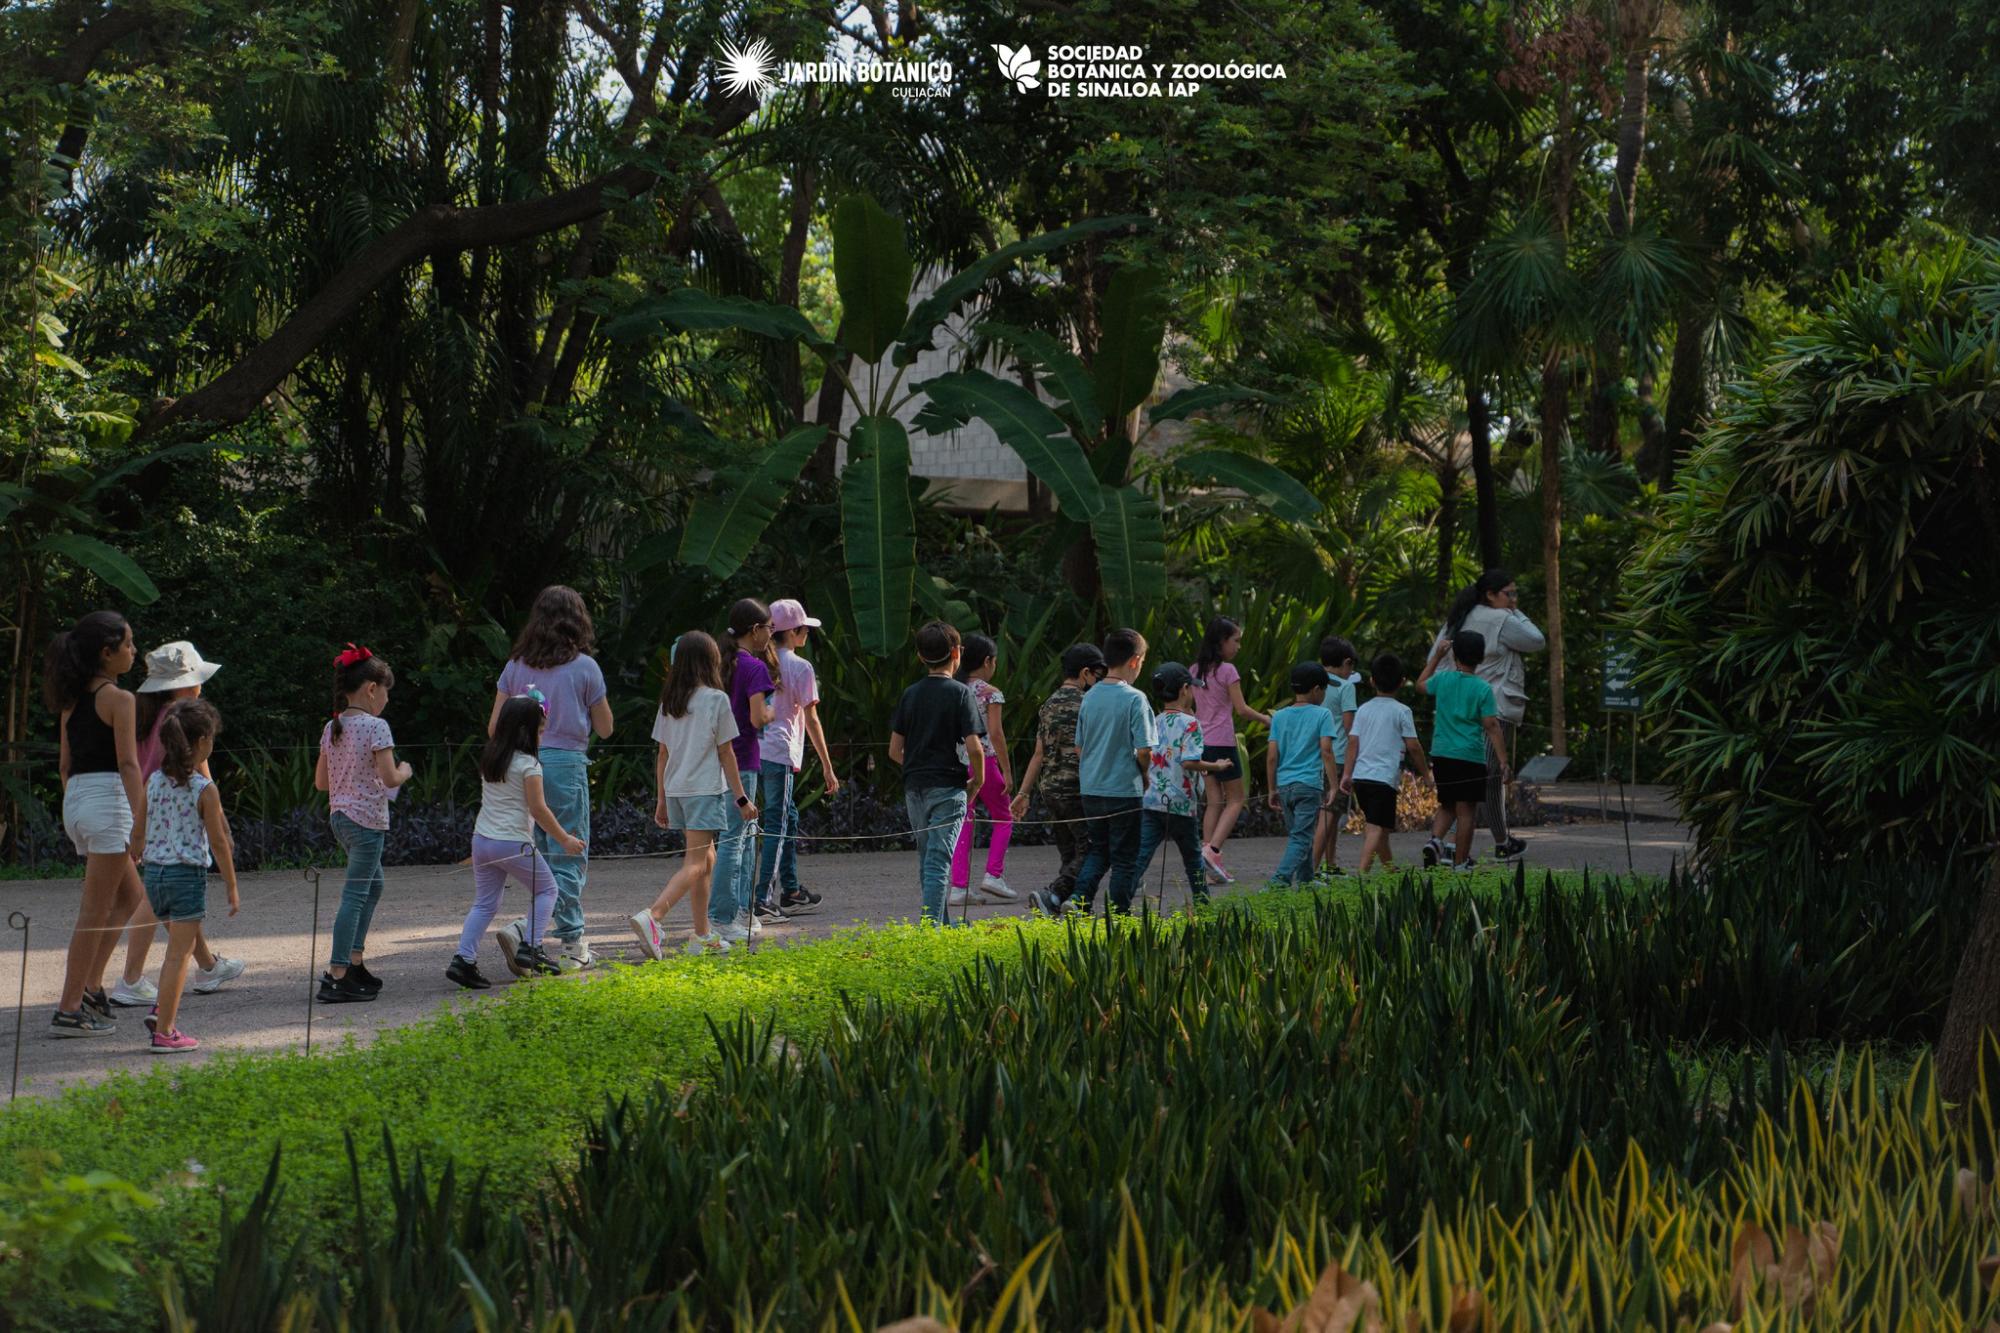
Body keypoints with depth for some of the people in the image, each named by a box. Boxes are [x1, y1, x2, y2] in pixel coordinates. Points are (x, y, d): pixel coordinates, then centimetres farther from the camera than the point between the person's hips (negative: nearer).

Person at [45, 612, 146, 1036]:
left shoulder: (71, 700, 13)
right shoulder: (117, 699, -10)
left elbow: (65, 763, 15)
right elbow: (128, 763, -16)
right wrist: (140, 819, -20)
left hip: (74, 800, 8)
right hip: (107, 799, -8)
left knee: (130, 894, 21)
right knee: (96, 912, -4)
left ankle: (90, 985, 14)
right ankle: (70, 1009, -3)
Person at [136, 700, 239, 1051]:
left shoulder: (155, 781, 3)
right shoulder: (205, 790, -13)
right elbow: (218, 843, -8)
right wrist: (231, 887, -1)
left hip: (154, 871, 6)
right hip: (187, 875, -6)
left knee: (178, 947, 23)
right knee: (179, 953, -1)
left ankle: (164, 1011, 12)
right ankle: (164, 1031, -1)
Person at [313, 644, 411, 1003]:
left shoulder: (331, 728, 8)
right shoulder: (375, 727, -15)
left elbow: (321, 781, 12)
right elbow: (390, 778, -19)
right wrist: (405, 772, 1)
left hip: (339, 816, 8)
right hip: (367, 819, -8)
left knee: (373, 885, 22)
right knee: (355, 895, -6)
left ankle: (354, 963, 23)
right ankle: (337, 978, -8)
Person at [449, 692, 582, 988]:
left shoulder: (489, 757, 9)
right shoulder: (528, 764, -11)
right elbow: (538, 809, -12)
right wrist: (565, 839, -3)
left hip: (481, 839, 6)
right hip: (514, 842, -6)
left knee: (485, 903, 10)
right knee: (547, 889, 13)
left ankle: (463, 958, -4)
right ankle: (530, 947, 0)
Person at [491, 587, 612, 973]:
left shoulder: (516, 665, 5)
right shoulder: (584, 667, -4)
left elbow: (494, 727, 6)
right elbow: (604, 728, 5)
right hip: (565, 764, -4)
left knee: (543, 855, 14)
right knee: (569, 857, 3)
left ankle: (572, 940, 15)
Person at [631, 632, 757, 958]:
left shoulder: (669, 701, 8)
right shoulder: (716, 699, -8)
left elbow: (662, 754, 11)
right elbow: (726, 753, -6)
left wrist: (662, 800, 18)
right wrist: (741, 798, 0)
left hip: (675, 790, 7)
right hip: (705, 789, -7)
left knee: (705, 858, 17)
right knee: (694, 864, -9)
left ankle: (704, 935, 19)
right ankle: (651, 916, -29)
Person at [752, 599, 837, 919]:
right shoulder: (800, 668, -7)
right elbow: (811, 719, -7)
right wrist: (827, 766, -3)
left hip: (755, 751, 7)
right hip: (780, 753, -7)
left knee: (787, 817, 18)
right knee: (777, 825, -4)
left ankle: (791, 890, 25)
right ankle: (763, 898, -9)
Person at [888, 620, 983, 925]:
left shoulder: (910, 695, 6)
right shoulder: (960, 693, -8)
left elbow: (895, 750, 7)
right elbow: (973, 746, -14)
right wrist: (978, 779, 2)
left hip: (914, 786, 5)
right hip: (947, 787, -5)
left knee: (926, 860, 15)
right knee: (938, 862, -6)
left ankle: (941, 923, 25)